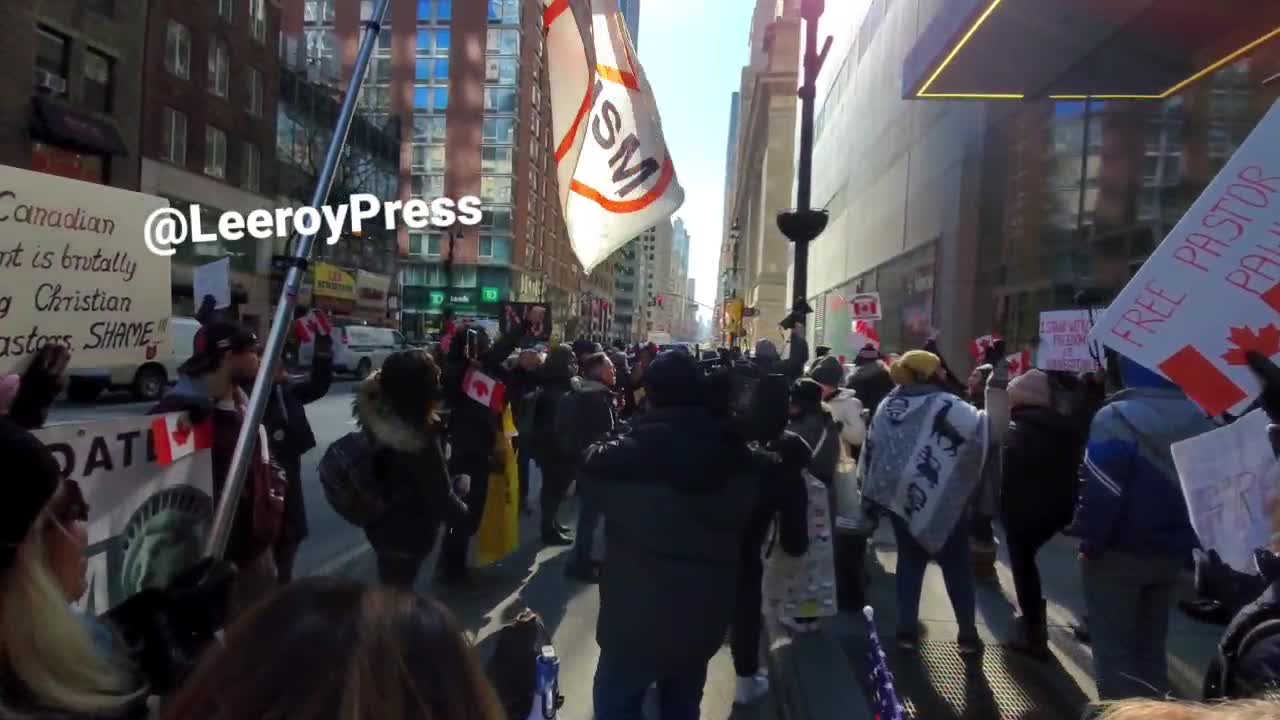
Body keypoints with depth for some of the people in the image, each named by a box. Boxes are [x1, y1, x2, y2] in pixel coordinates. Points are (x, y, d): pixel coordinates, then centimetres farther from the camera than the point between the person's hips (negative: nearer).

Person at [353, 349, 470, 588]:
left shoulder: (376, 415, -13)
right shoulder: (421, 440, -35)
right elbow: (441, 497, -24)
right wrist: (463, 511, -6)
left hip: (381, 525, 7)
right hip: (406, 535, -7)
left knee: (389, 591, 29)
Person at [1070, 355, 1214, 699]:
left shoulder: (1117, 418, -19)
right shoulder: (1201, 419, 3)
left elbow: (1099, 490, -22)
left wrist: (1090, 541, -11)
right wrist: (1186, 540, 16)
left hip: (1119, 552, -6)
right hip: (1171, 553, 7)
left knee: (1114, 648, 6)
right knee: (1151, 645, 19)